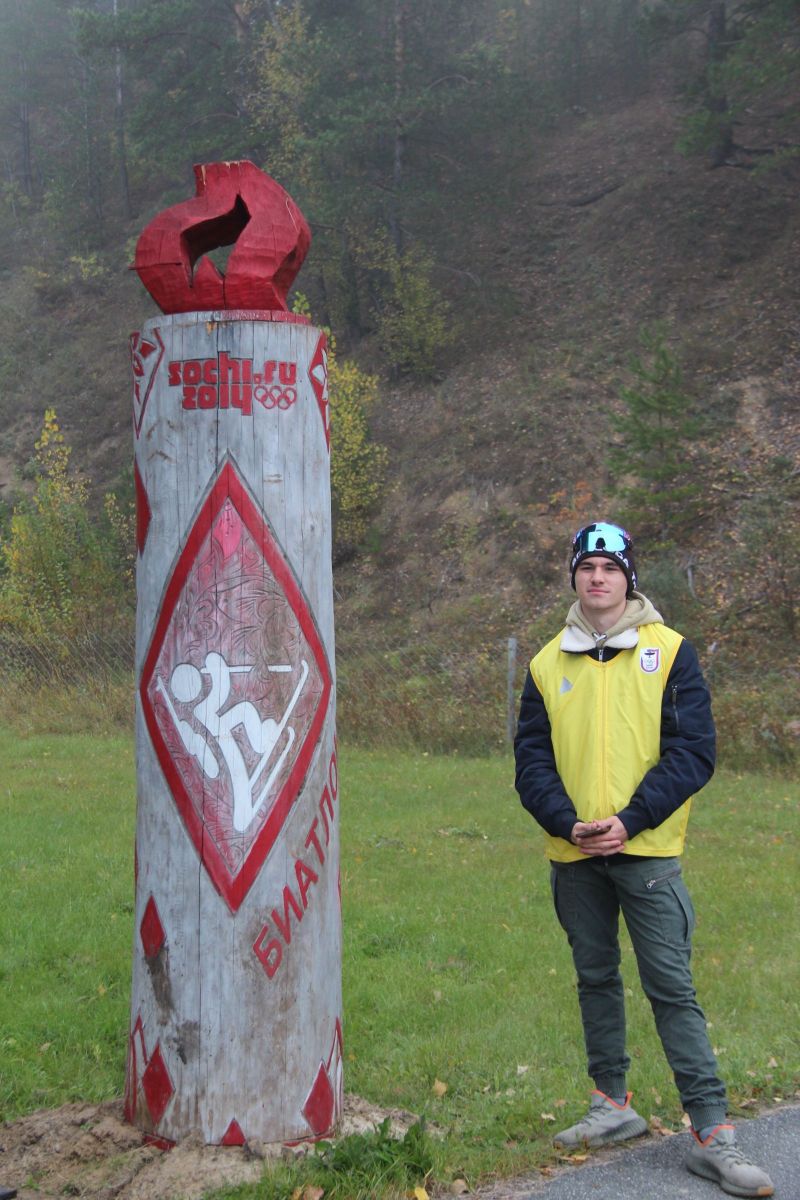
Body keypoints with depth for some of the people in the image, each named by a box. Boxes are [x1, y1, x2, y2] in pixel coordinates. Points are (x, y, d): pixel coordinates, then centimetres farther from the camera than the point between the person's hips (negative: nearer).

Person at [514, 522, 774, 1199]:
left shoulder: (668, 650, 0)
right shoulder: (548, 665, 9)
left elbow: (693, 751, -6)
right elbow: (531, 759, 7)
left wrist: (629, 821, -14)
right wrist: (568, 823, -10)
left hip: (646, 851, -3)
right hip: (573, 855, 4)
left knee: (672, 987, -5)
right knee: (596, 979, 13)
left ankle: (713, 1133, 0)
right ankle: (614, 1104, 26)